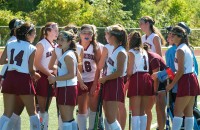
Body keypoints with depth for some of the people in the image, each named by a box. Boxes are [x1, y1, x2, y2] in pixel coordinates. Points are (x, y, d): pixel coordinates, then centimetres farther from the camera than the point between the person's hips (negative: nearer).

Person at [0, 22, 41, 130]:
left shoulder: (10, 45, 6)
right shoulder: (32, 49, -5)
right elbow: (31, 70, -6)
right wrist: (35, 75, 15)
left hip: (10, 78, 4)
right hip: (23, 79, -4)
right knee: (32, 112, 12)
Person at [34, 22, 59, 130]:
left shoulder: (54, 45, 13)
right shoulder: (41, 44, -8)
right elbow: (37, 64, -14)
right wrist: (49, 74, -18)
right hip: (42, 77, -7)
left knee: (46, 108, 9)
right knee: (41, 108, -6)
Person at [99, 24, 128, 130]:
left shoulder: (121, 52, -13)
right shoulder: (114, 50, 15)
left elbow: (119, 72, -21)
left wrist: (105, 78, -13)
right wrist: (104, 78, 5)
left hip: (115, 84, -10)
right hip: (109, 84, 10)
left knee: (111, 117, -13)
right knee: (107, 117, 11)